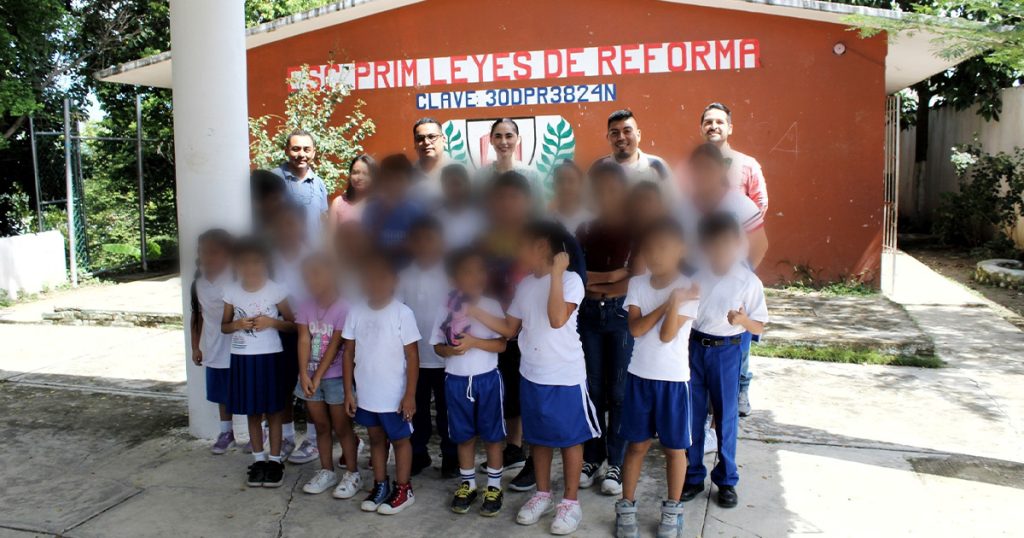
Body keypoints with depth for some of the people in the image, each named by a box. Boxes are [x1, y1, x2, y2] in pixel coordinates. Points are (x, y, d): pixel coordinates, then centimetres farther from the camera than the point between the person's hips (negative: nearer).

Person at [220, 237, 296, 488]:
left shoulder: (276, 290, -8)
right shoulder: (231, 291, -1)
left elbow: (293, 324, -1)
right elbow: (224, 326, 9)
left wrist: (272, 322, -19)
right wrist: (238, 324, -12)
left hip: (269, 356, -2)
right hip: (242, 357, 3)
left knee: (273, 410, 6)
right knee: (252, 411, 11)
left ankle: (275, 460, 18)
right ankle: (258, 459, 24)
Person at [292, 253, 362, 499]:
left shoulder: (343, 308, -15)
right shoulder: (304, 307, 1)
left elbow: (334, 345, -16)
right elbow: (304, 341, -5)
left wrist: (318, 376, -15)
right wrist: (304, 374, -14)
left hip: (335, 376, -5)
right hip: (311, 376, 5)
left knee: (342, 427, 4)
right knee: (321, 426, 15)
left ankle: (352, 474, 15)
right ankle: (326, 472, 27)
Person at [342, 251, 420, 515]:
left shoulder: (402, 313, -13)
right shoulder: (356, 312, -2)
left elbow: (412, 356, -11)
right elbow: (349, 352, 4)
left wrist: (410, 394, -12)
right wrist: (348, 391, 3)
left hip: (394, 395, -4)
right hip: (365, 394, 4)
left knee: (400, 439, 11)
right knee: (376, 438, 18)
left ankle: (403, 489, 24)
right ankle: (380, 486, 33)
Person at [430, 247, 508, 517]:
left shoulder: (492, 306, -6)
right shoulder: (446, 309, -2)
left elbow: (501, 344, -8)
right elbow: (438, 346, 3)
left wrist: (474, 342, -20)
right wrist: (451, 349, -19)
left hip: (487, 378, -1)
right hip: (456, 380, 2)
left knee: (492, 435, 8)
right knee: (464, 435, 14)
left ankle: (494, 486, 21)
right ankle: (467, 483, 29)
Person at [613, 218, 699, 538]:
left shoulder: (687, 289, -11)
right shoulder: (637, 284, -1)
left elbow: (667, 335, -18)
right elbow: (635, 328, -13)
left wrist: (674, 302, -31)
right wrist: (666, 303, -18)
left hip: (673, 379, -2)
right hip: (639, 376, 2)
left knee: (674, 447, 10)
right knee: (637, 444, 12)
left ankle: (672, 510, 28)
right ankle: (626, 508, 25)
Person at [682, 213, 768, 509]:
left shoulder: (749, 281, -10)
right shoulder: (694, 274, -5)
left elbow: (759, 327, -5)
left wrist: (742, 320, -24)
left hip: (726, 351, -2)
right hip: (693, 346, 2)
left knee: (726, 415, 7)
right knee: (691, 414, 9)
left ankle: (726, 480, 23)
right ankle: (692, 476, 24)